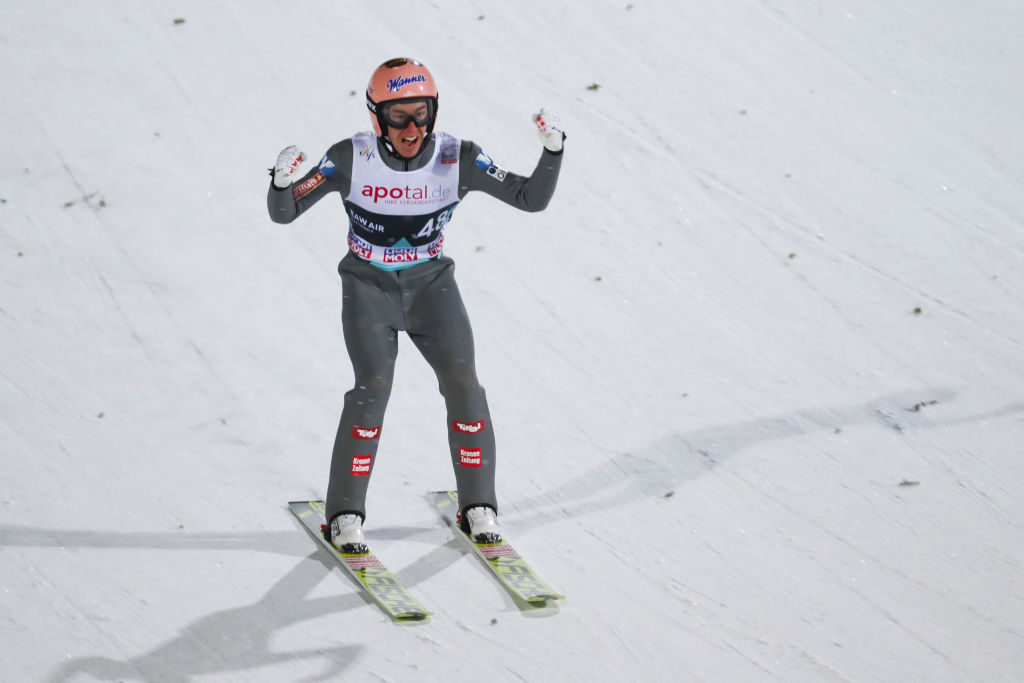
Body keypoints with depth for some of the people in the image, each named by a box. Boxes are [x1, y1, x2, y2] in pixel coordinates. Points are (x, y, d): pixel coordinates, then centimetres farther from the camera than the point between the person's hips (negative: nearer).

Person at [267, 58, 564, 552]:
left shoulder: (456, 159, -15)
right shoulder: (352, 159, -19)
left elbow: (532, 199, -12)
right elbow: (283, 213, -16)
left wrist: (552, 150, -29)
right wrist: (282, 181, -38)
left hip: (431, 284, 2)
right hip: (369, 286, -2)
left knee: (462, 382, -12)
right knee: (374, 385, -18)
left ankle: (478, 506, 6)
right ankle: (344, 516, -5)